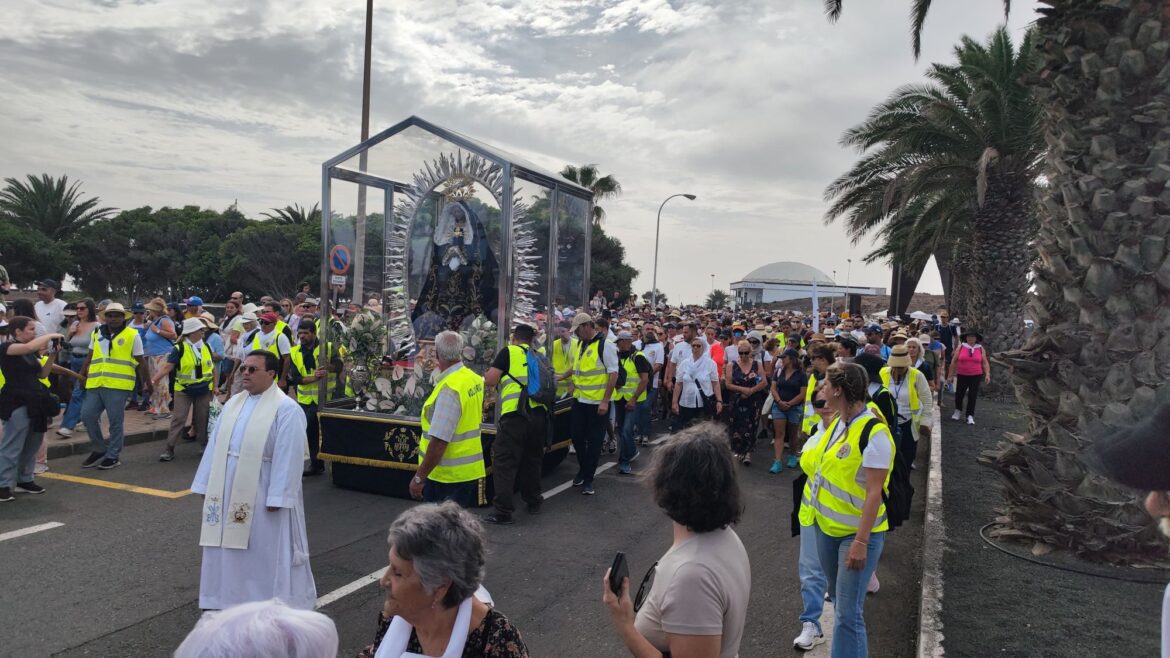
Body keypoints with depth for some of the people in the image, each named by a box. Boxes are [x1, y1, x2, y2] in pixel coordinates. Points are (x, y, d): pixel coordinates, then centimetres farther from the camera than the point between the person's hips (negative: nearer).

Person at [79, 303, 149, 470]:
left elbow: (140, 361, 3)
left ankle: (113, 456, 11)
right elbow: (90, 357, 21)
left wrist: (147, 382, 4)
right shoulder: (97, 333, 13)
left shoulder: (132, 335, 0)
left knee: (115, 421, 0)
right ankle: (99, 450, 21)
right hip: (95, 384, 5)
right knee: (88, 415, 3)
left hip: (118, 386, -5)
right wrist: (81, 375, 15)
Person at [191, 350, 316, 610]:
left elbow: (288, 458, -17)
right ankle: (230, 600, 33)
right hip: (229, 492, 7)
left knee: (267, 554, 4)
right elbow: (215, 446, 11)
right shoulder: (233, 404, 8)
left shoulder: (286, 409, -14)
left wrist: (276, 499, -20)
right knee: (229, 547, 16)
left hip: (263, 495, -7)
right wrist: (207, 488, 9)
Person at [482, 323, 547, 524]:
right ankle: (533, 502, 33)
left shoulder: (508, 352, 3)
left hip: (515, 414, -5)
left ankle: (503, 512, -1)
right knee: (533, 459, 21)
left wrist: (487, 374, 19)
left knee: (504, 462, 1)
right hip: (539, 413, 5)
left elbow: (490, 381, -2)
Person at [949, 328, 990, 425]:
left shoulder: (980, 349, 3)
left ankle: (970, 416, 7)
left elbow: (985, 363, 6)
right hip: (962, 376, 0)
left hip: (976, 376, 0)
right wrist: (951, 375, 4)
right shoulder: (960, 347, 0)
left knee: (972, 396, -1)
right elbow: (954, 362, 4)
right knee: (959, 394, 7)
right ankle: (958, 411, 32)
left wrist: (987, 374, -5)